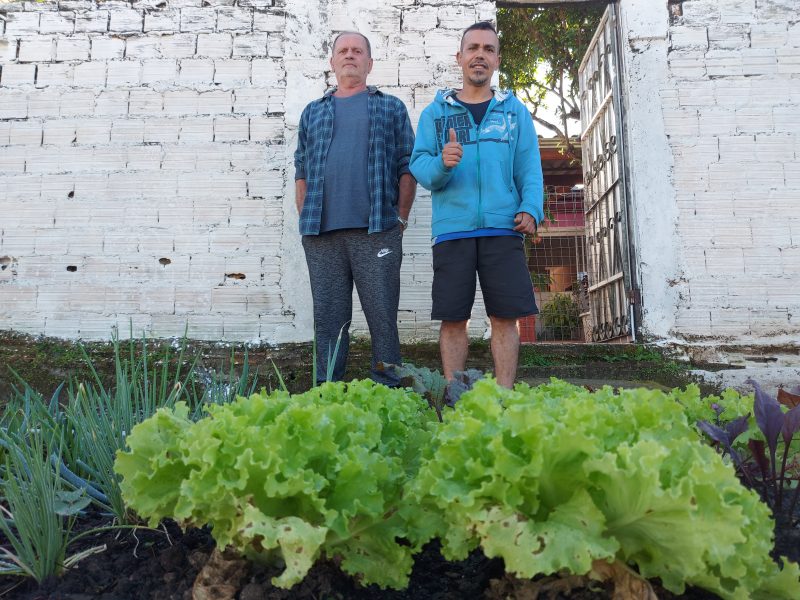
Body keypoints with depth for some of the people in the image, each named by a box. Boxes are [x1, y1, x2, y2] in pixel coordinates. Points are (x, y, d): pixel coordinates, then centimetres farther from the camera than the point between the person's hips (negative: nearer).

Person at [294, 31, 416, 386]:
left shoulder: (391, 109, 14)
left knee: (382, 316, -2)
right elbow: (301, 172, 18)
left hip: (377, 231, -2)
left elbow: (406, 167, 8)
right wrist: (305, 221, 8)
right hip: (321, 234, 2)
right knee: (328, 318, 4)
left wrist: (401, 218, -1)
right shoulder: (313, 112, 20)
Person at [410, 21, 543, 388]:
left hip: (503, 231, 1)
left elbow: (530, 168, 8)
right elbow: (419, 166, 3)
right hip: (451, 230, 0)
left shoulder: (515, 111, 15)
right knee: (453, 319, 1)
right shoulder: (435, 112, 13)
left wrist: (531, 209, -9)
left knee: (505, 317, -1)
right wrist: (441, 164, -19)